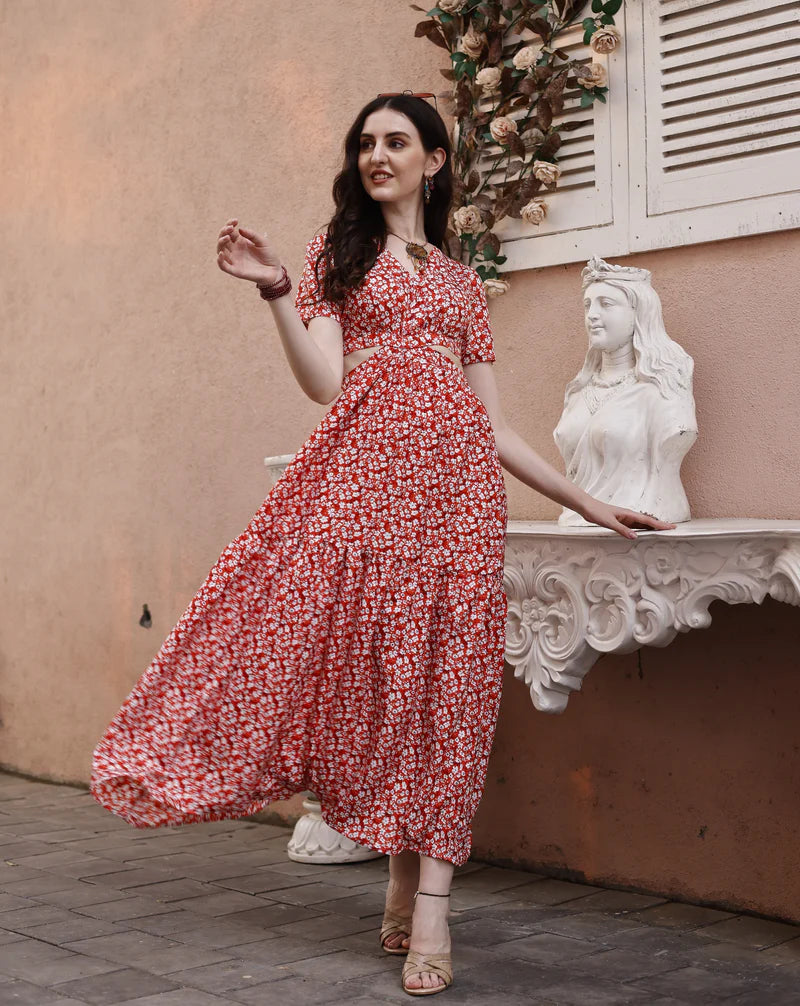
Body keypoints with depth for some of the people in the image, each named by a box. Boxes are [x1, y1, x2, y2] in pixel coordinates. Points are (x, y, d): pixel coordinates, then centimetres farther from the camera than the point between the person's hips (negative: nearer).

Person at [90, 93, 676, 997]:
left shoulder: (462, 282, 22)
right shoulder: (338, 250, 16)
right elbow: (324, 382, 0)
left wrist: (586, 502, 16)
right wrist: (276, 293, -11)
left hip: (456, 476, 2)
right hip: (366, 465, -2)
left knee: (445, 671, -4)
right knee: (373, 660, -8)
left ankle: (428, 904, -3)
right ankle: (405, 881, 6)